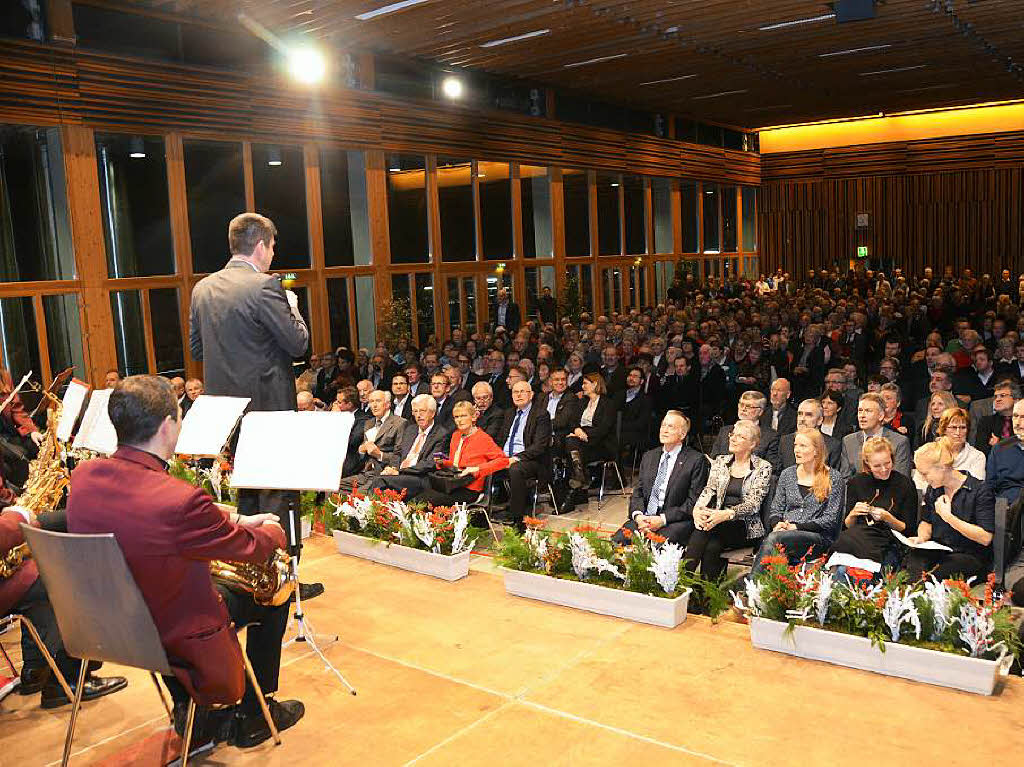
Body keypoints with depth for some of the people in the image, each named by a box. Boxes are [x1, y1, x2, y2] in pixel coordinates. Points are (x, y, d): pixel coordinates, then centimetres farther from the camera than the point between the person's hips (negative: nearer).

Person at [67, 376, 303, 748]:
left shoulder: (83, 476, -13)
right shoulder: (181, 501, -34)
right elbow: (253, 549, -15)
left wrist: (234, 518, 7)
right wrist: (273, 530, 8)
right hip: (176, 643, -7)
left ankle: (190, 712, 36)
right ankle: (252, 716, 30)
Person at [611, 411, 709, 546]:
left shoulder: (696, 460, 0)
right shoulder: (649, 456, 19)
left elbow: (694, 502, -6)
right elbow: (638, 492, 16)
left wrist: (663, 519, -15)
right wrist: (638, 515, -6)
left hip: (674, 521, -5)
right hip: (644, 518, 5)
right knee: (615, 541, -20)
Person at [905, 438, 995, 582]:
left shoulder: (980, 491, -10)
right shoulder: (933, 489, 11)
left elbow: (985, 538, -16)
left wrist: (948, 517, -18)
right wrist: (921, 538, 3)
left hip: (969, 555, -5)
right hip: (936, 550, 5)